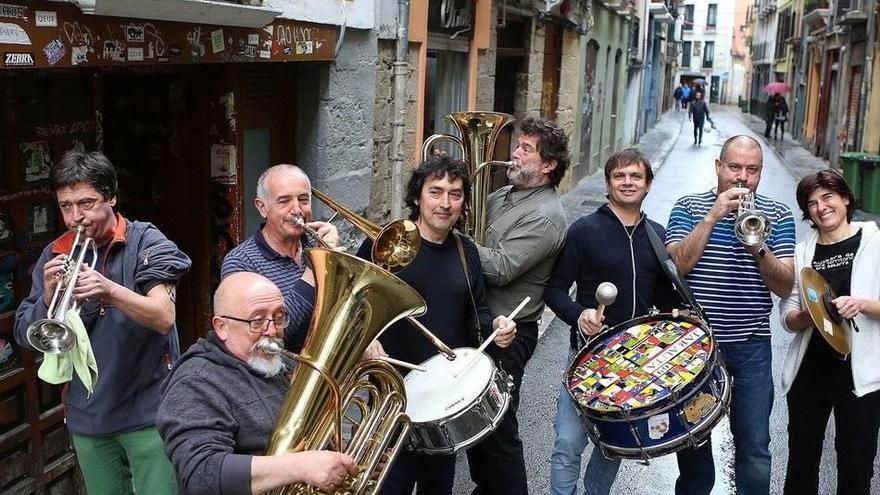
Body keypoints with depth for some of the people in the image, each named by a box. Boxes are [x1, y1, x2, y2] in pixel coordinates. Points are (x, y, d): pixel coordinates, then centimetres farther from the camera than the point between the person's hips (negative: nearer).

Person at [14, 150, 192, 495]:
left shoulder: (145, 242, -8)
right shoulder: (54, 255, 3)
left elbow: (164, 318, -19)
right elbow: (25, 336, 2)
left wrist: (111, 291, -36)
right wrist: (48, 298, -18)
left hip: (147, 408, -4)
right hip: (87, 414, 4)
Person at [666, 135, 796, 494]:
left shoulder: (778, 216, 4)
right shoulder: (689, 207, 2)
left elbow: (785, 287, -4)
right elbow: (676, 265, -13)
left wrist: (758, 248, -21)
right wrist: (713, 215, -17)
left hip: (751, 346, 1)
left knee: (755, 448, 6)